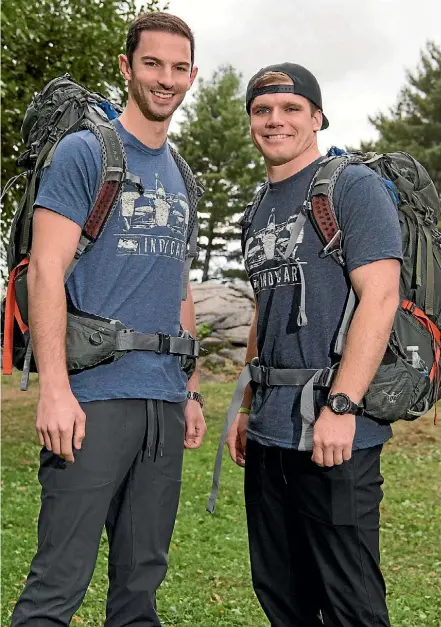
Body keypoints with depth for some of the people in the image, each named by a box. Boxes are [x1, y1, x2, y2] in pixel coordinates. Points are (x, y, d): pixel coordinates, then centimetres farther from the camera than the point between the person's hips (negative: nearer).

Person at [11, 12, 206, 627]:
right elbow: (46, 270, -9)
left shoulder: (178, 176, 18)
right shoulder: (84, 150, -2)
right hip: (95, 398, -6)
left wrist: (192, 391, 17)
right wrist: (54, 389, -17)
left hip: (165, 403, 7)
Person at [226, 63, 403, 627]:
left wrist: (340, 408, -22)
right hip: (269, 433, 8)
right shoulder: (260, 211, 17)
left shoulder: (354, 187, -6)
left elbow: (380, 297, -15)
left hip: (333, 433, -8)